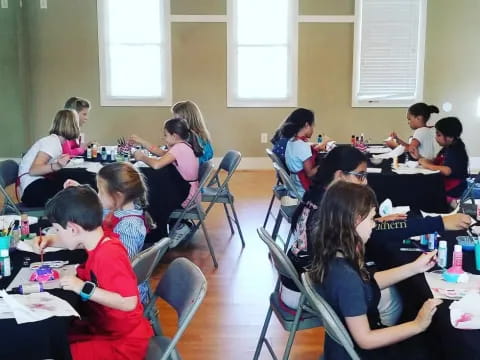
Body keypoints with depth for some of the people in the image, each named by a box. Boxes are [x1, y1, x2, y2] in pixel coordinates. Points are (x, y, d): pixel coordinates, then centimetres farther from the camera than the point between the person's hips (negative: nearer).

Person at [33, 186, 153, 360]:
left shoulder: (110, 256, -30)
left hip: (123, 342, -9)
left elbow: (129, 302, -33)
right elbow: (73, 240, 24)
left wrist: (84, 288, -31)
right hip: (102, 327, 9)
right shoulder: (99, 239, -1)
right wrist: (49, 241, 8)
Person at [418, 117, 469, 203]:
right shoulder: (447, 149, 10)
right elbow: (435, 163, 13)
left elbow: (447, 171, -35)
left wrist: (427, 165, -24)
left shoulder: (457, 151, -20)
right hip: (443, 186, 9)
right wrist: (419, 157, -2)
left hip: (451, 192, -9)